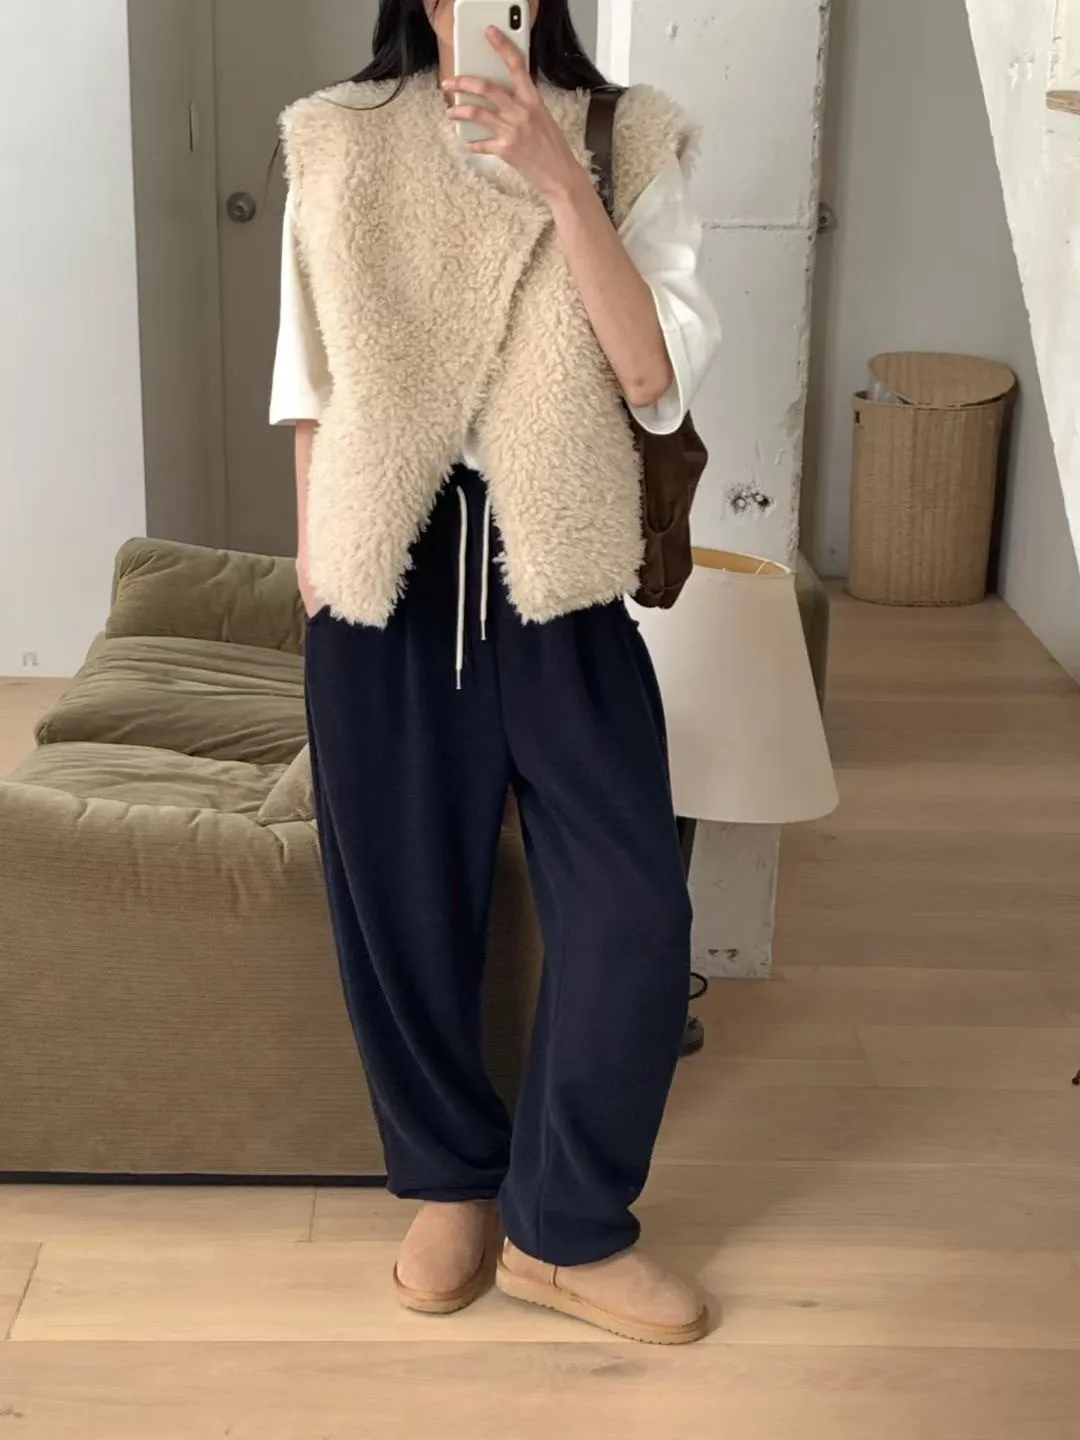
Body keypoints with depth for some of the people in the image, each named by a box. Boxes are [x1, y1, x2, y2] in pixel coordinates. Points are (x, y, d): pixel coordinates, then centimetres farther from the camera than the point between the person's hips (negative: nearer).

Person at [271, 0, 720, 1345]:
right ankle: (450, 1180, 31)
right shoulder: (337, 145, 3)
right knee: (401, 893, 8)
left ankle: (566, 1228, 15)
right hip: (388, 567, 1)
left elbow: (654, 374, -13)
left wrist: (556, 178, -21)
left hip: (554, 567, 0)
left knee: (632, 906, -4)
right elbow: (314, 377, 10)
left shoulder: (624, 144, -1)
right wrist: (312, 552, 9)